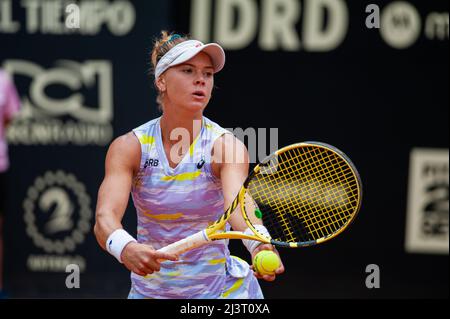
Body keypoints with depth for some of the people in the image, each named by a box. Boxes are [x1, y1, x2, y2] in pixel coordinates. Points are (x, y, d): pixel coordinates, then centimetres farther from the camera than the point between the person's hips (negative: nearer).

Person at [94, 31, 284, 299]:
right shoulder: (129, 147, -11)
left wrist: (259, 245, -54)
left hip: (218, 287, -1)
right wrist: (125, 248, -47)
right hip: (149, 289, 1)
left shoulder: (225, 144, -13)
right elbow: (105, 217, -24)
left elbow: (237, 201, -32)